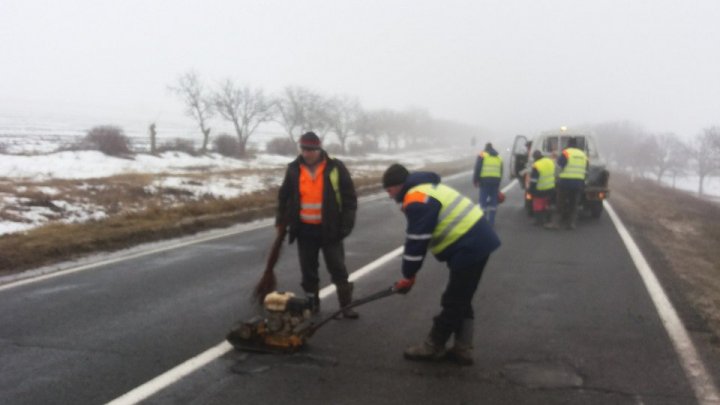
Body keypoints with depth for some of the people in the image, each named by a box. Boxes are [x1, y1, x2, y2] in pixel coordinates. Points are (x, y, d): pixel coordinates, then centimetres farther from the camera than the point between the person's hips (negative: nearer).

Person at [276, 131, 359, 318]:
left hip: (329, 229, -3)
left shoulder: (335, 168, -7)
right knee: (308, 270, 11)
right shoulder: (294, 169, 2)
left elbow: (350, 198, -5)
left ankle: (347, 305, 9)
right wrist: (281, 222, 11)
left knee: (338, 269, 2)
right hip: (304, 230, 3)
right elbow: (284, 197, 14)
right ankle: (312, 303, 25)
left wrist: (346, 224, -11)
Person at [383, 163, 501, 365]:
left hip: (469, 248, -11)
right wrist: (410, 273, 17)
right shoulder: (425, 189, 17)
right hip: (479, 242, 11)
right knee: (461, 301, 17)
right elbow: (417, 239, 19)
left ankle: (433, 347, 15)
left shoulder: (417, 202, -17)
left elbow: (417, 242, -15)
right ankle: (463, 349, 22)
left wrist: (408, 276, -3)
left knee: (453, 302, 3)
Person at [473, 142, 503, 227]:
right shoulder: (499, 158, 19)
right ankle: (491, 221, 10)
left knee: (483, 201, -1)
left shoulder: (482, 155, 4)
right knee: (493, 202, 10)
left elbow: (477, 169, -5)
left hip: (484, 180, -4)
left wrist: (475, 180, 1)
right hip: (496, 181, 4)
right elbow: (501, 172, 19)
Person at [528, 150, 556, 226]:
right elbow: (553, 174, 17)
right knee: (546, 204, 20)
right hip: (550, 188, 7)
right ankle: (547, 219, 26)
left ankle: (540, 220, 3)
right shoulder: (550, 162, 2)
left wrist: (531, 190, -9)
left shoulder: (536, 166, -21)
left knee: (538, 205, 4)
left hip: (540, 190, -7)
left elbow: (533, 180, -18)